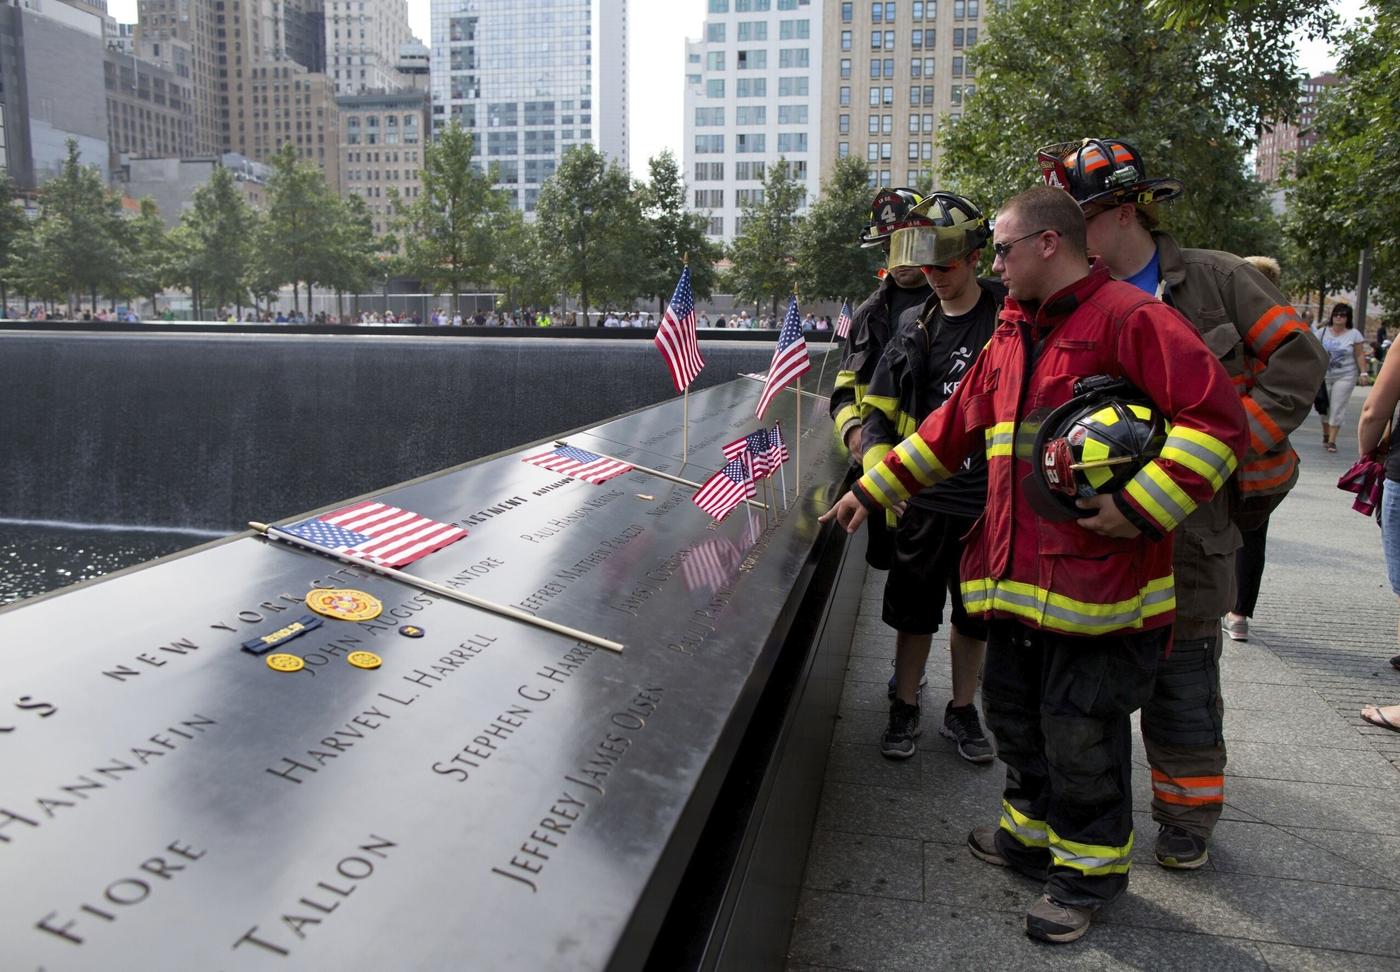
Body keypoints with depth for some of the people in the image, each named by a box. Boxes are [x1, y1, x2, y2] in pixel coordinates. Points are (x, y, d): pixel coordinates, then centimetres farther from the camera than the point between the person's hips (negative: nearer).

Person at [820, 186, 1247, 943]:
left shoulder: (1128, 319, -10)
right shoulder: (1009, 339, 16)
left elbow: (1218, 419, -16)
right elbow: (951, 430, 22)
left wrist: (1138, 507, -20)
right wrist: (870, 490, 21)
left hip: (1095, 581, -8)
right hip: (1017, 575, 8)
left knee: (1080, 734, 5)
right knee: (1015, 713, 19)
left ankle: (1089, 872, 26)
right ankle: (1032, 834, 41)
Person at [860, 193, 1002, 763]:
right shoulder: (913, 326, 7)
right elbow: (879, 412, 10)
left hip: (987, 500, -2)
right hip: (922, 497, 2)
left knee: (974, 614, 13)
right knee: (914, 610, 11)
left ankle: (962, 711, 31)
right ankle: (905, 709, 28)